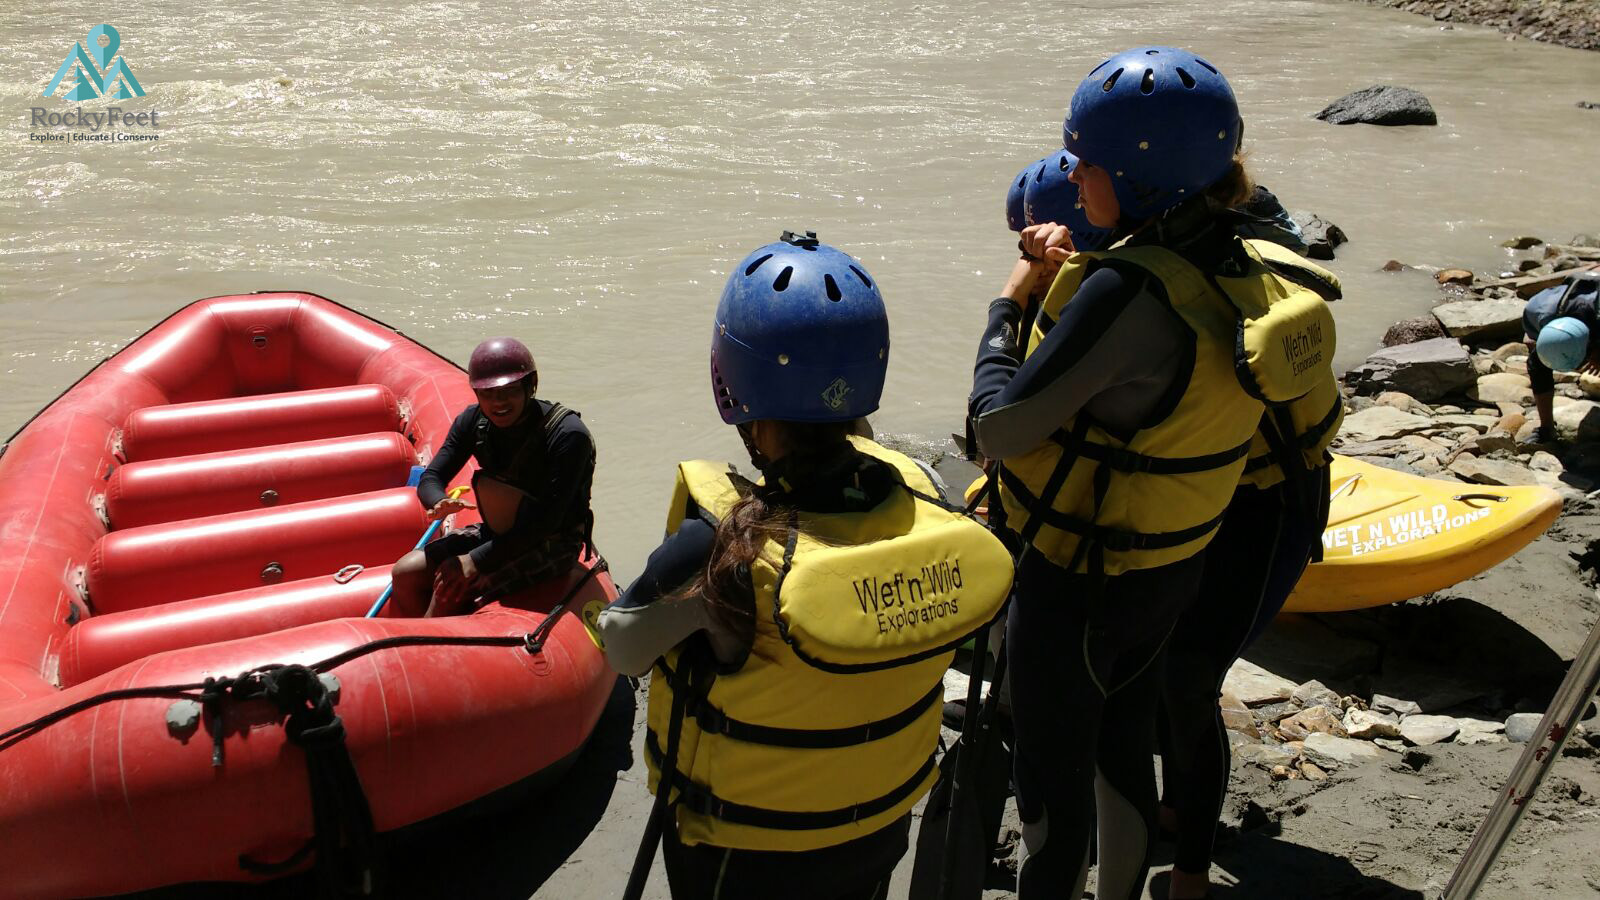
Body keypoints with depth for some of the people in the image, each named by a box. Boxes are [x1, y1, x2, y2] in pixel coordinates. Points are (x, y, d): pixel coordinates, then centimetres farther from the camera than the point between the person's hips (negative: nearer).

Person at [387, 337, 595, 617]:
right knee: (406, 573, -7)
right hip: (503, 531, 7)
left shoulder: (568, 434, -24)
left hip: (555, 546, -6)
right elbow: (430, 480, -3)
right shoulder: (473, 421, -5)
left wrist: (477, 560, -29)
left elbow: (547, 523, -27)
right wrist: (440, 503, -29)